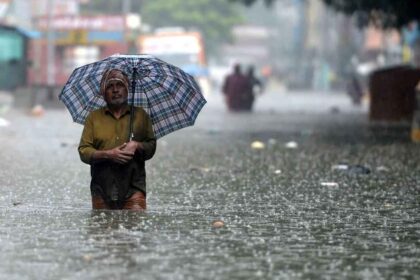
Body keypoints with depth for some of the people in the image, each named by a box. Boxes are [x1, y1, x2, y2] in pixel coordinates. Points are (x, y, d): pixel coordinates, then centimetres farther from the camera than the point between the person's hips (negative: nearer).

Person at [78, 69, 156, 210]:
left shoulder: (140, 115, 13)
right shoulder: (94, 117, 11)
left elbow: (152, 147, 13)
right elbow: (83, 152, 4)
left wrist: (137, 146, -9)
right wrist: (108, 154, -12)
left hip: (133, 188, 0)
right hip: (102, 189, 1)